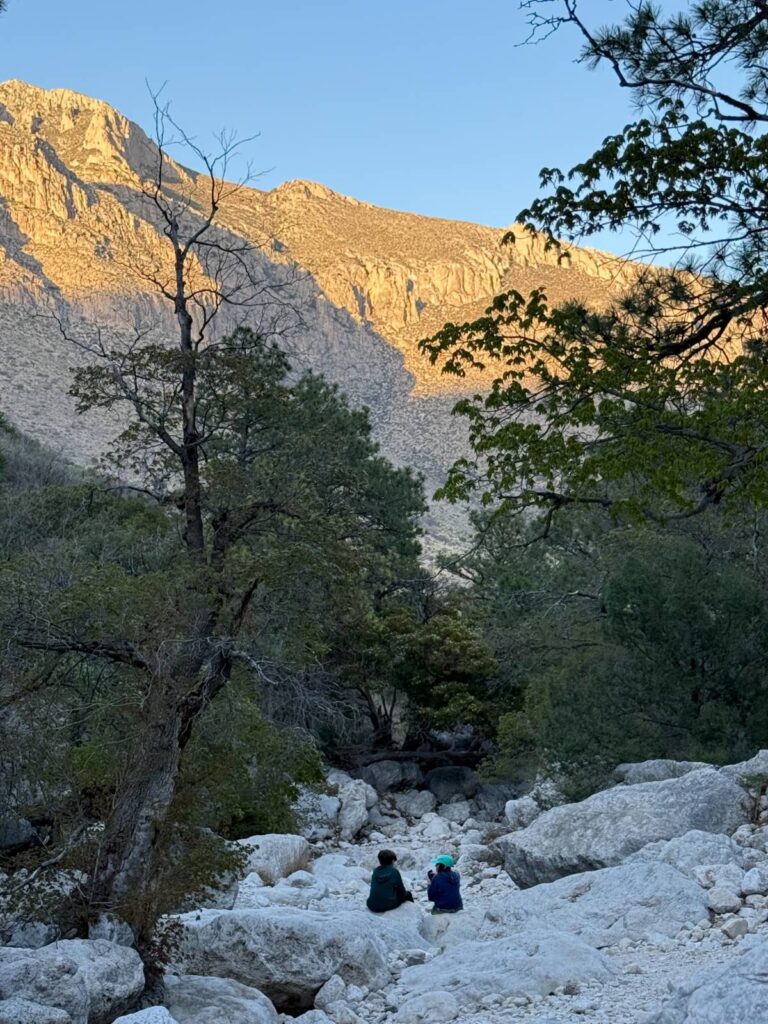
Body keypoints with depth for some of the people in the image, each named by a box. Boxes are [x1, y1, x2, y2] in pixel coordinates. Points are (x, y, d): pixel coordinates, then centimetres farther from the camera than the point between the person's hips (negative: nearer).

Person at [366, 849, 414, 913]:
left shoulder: (375, 871, 6)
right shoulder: (394, 871, -7)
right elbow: (402, 891, 0)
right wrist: (406, 892, 24)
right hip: (389, 905, -5)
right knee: (408, 894, 22)